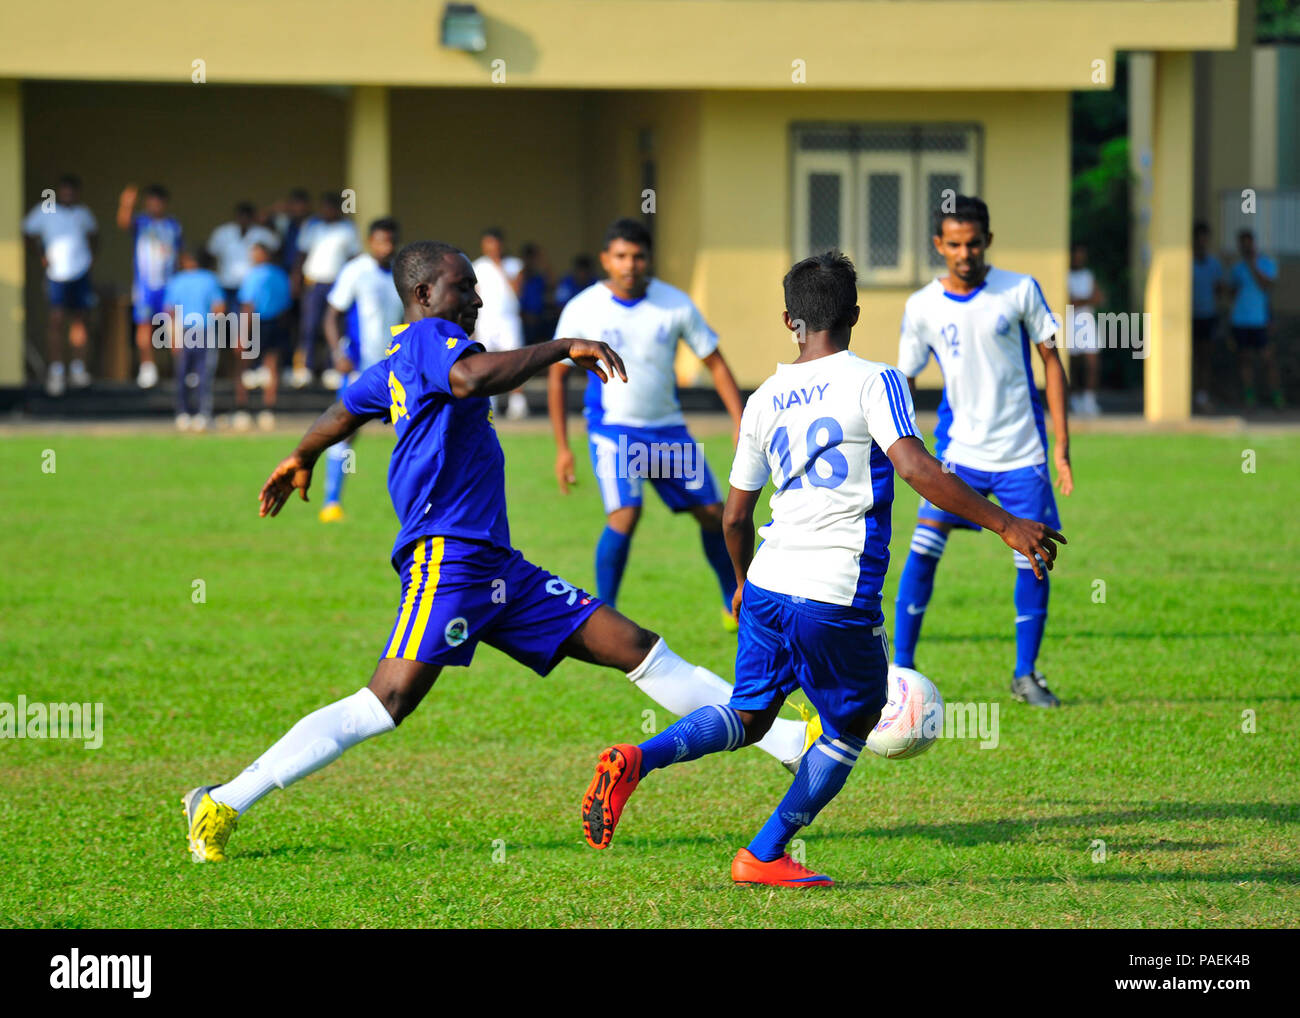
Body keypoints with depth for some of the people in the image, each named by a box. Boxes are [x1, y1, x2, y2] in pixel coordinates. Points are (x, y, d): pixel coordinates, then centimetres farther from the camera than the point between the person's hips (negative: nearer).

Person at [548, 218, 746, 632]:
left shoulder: (675, 304, -5)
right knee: (625, 513, -24)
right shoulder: (582, 310, -8)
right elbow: (557, 375, 2)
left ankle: (735, 608, 24)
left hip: (668, 427, 3)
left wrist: (741, 423, -6)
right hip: (612, 427, -3)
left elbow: (715, 362, 3)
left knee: (713, 513, 4)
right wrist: (562, 448, -2)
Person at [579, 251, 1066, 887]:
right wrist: (1004, 524, -19)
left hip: (767, 587, 5)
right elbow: (914, 467, -20)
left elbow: (736, 515, 16)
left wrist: (743, 581, 34)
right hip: (838, 596, -5)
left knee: (750, 714, 17)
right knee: (852, 725, 15)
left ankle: (637, 760, -10)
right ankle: (764, 857, 14)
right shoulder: (873, 382, -5)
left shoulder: (765, 399, 11)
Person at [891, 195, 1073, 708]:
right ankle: (900, 668, -3)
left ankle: (1025, 674, 16)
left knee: (1034, 560, -1)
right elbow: (902, 381, 5)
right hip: (959, 449, 0)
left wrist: (1061, 445, -3)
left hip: (1022, 453, 0)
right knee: (923, 550, -13)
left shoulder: (1020, 291, -3)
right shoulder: (923, 307, -1)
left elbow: (1051, 362, 2)